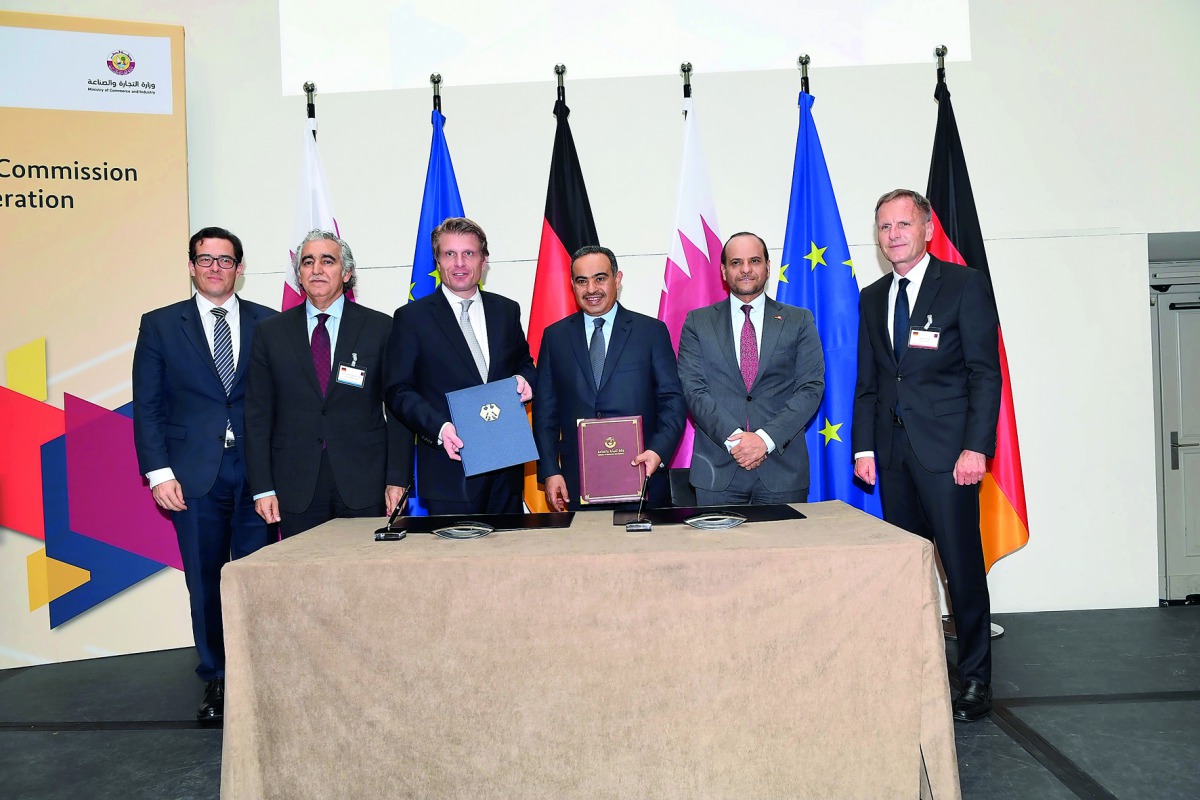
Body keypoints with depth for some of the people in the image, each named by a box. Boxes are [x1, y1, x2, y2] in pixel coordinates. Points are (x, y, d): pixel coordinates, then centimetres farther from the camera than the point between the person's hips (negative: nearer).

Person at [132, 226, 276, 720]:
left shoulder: (267, 323, 7)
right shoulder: (160, 325, 8)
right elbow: (147, 406, 5)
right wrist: (159, 472, -4)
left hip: (257, 470, 0)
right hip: (195, 475, 0)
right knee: (205, 582, 7)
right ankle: (215, 680, 22)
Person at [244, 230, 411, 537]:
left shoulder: (380, 328, 3)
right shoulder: (271, 333, 8)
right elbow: (258, 415, 7)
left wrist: (397, 480, -4)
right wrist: (263, 488, 0)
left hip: (364, 487, -1)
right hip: (296, 489, 1)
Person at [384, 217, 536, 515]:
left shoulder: (507, 310, 11)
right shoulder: (412, 317, -1)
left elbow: (524, 363, 21)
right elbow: (399, 391, -4)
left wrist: (525, 378, -4)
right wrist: (439, 428, -20)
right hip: (449, 467, -4)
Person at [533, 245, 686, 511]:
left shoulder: (652, 331, 3)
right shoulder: (555, 337, 9)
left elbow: (673, 400, 1)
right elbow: (545, 410, 8)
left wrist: (658, 451, -15)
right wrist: (549, 471, 0)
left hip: (641, 476, -1)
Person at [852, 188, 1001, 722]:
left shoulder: (964, 284, 0)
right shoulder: (872, 298, 15)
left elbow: (986, 372, -5)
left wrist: (976, 447, -13)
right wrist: (864, 447, 7)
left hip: (947, 448, -4)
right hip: (893, 452, 5)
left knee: (963, 567, 0)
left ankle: (975, 680, 14)